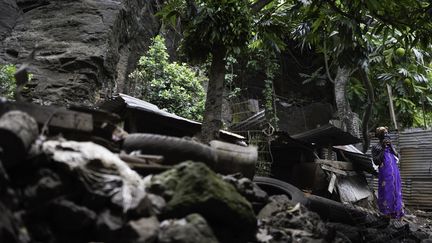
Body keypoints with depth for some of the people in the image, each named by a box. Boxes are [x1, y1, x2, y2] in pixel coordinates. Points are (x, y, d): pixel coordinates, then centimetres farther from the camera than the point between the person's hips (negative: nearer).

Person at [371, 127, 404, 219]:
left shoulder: (391, 146, 15)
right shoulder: (376, 147, -1)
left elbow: (397, 157, 6)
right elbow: (376, 162, -9)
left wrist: (391, 147, -5)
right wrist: (383, 149, -13)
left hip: (395, 171, 5)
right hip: (385, 172, -5)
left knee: (396, 191, 8)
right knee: (386, 191, -4)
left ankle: (395, 213, 18)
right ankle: (386, 214, 4)